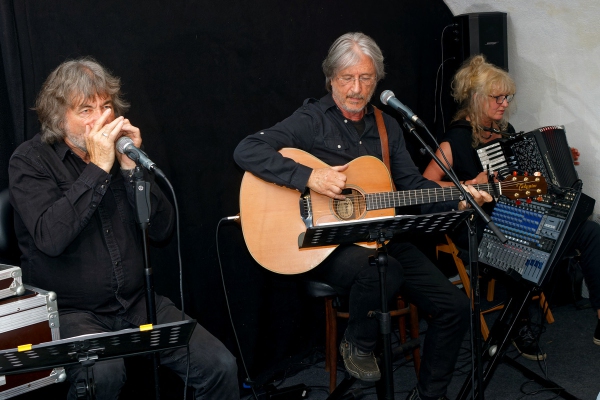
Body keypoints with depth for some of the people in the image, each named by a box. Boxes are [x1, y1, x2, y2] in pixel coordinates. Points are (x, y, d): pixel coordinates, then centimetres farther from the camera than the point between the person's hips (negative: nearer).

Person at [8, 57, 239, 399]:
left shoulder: (121, 149, 7)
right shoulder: (30, 161, -5)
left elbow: (163, 230, 0)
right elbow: (51, 238, -23)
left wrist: (132, 167, -12)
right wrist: (98, 168, -22)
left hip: (138, 303, 4)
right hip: (71, 311, -4)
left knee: (221, 366, -12)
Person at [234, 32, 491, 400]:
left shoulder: (387, 127, 14)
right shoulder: (312, 121, -6)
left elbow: (413, 184, 14)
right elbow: (246, 151, -17)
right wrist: (310, 177, -26)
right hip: (327, 244, -6)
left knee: (455, 307, -5)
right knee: (385, 271, -38)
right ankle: (358, 345, -6)